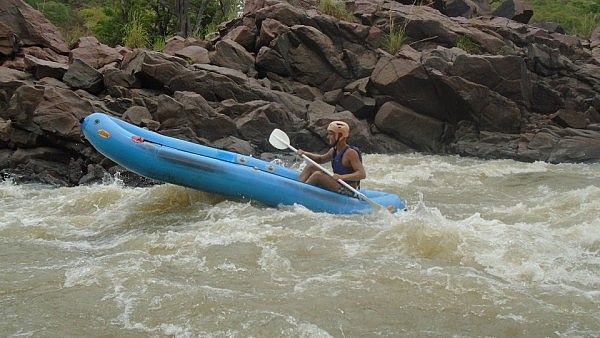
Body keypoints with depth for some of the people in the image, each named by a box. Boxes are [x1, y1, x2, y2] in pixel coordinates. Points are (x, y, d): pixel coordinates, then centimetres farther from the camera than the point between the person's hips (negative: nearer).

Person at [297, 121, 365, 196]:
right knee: (310, 167, 6)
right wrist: (304, 153, 10)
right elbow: (320, 159, 27)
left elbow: (362, 174, -27)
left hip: (347, 192, -10)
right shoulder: (334, 151, 8)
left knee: (318, 175, -24)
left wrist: (342, 177, -37)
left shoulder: (350, 153, -19)